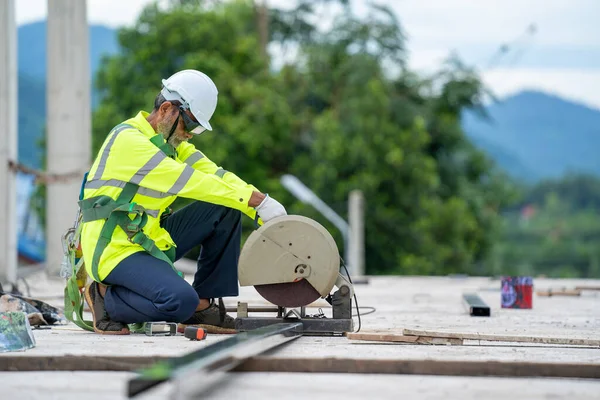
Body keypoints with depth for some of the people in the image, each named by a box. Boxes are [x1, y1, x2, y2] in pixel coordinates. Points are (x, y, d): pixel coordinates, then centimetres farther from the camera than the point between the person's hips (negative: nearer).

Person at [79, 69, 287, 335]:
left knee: (226, 210, 0)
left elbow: (214, 175, 3)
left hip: (150, 240, 9)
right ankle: (106, 299, -4)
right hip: (115, 249, -9)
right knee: (181, 301, -31)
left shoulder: (170, 140, 12)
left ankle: (203, 304, 2)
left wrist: (265, 213, -12)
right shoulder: (128, 140, -18)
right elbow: (192, 183, -24)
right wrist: (258, 201, -25)